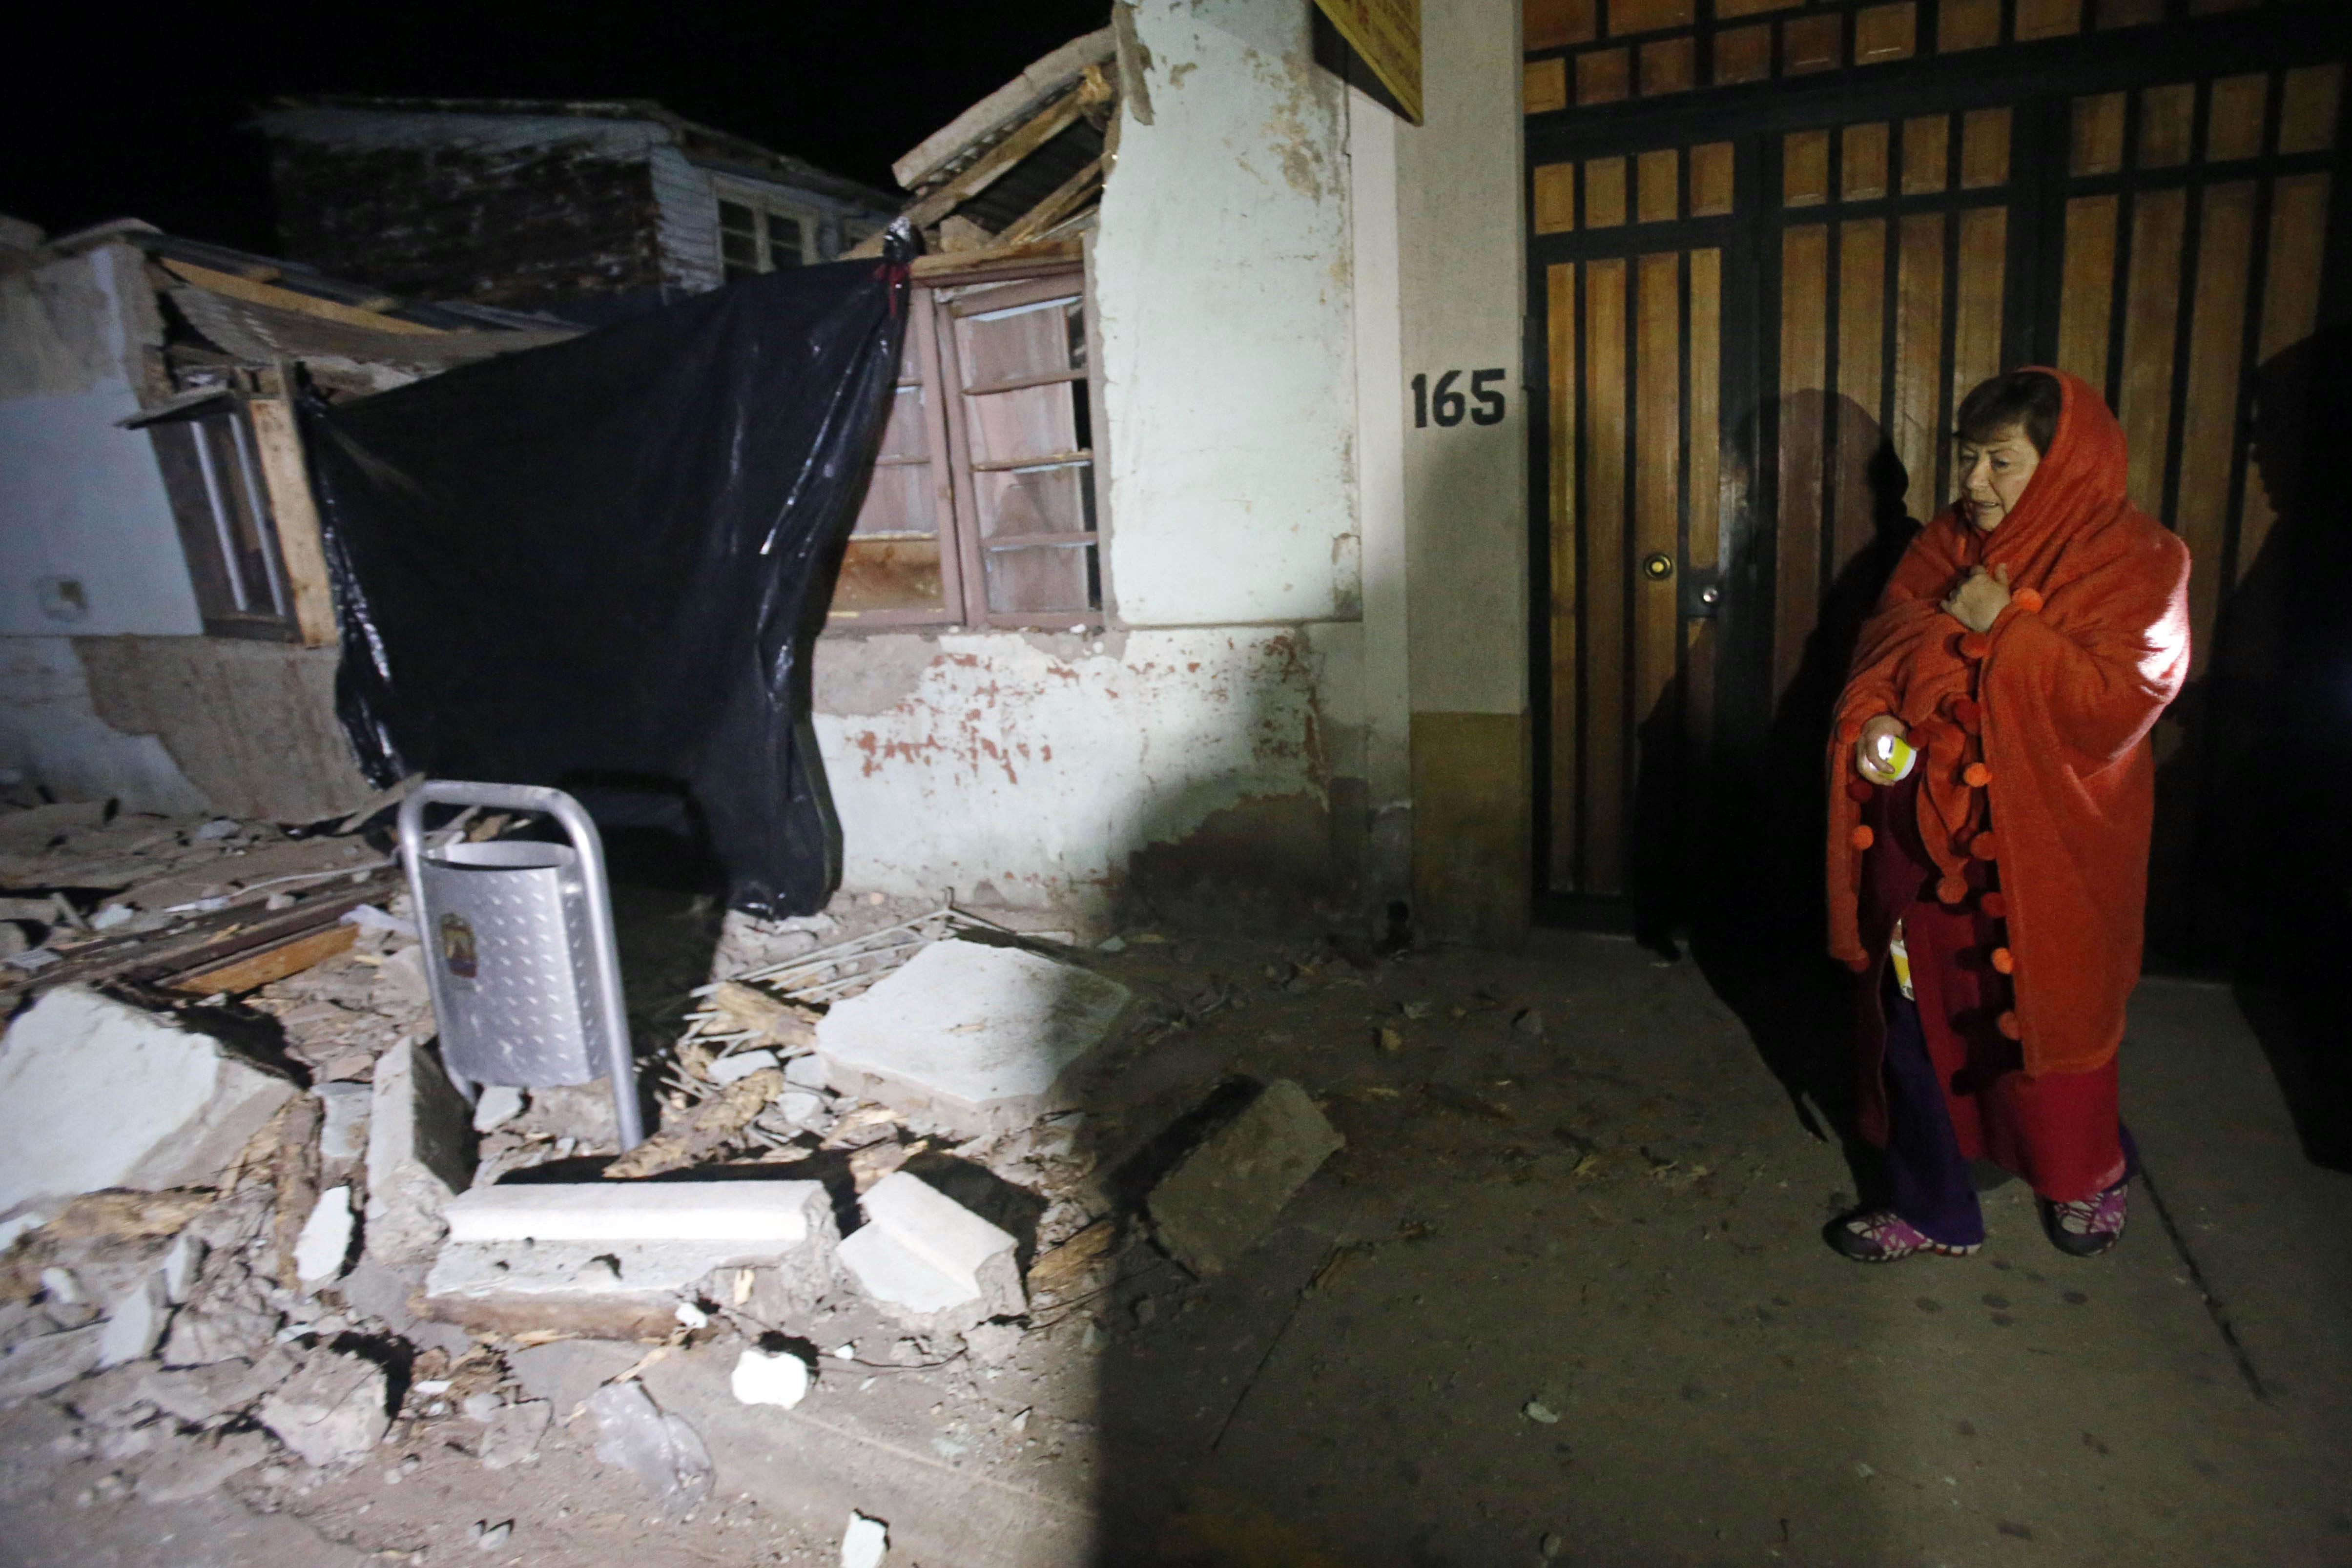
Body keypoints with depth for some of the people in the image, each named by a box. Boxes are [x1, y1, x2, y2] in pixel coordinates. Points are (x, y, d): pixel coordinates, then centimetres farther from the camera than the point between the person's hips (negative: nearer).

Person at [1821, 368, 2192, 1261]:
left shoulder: (2134, 561, -8)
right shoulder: (1946, 546, 6)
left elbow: (2123, 700, -17)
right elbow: (1884, 648, 8)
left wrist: (2007, 628, -20)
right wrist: (1876, 720, -11)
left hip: (2044, 847, -4)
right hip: (1927, 836, 4)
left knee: (2048, 1020, 12)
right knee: (1918, 1021, 10)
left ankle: (2090, 1179, 43)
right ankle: (1932, 1210, 28)